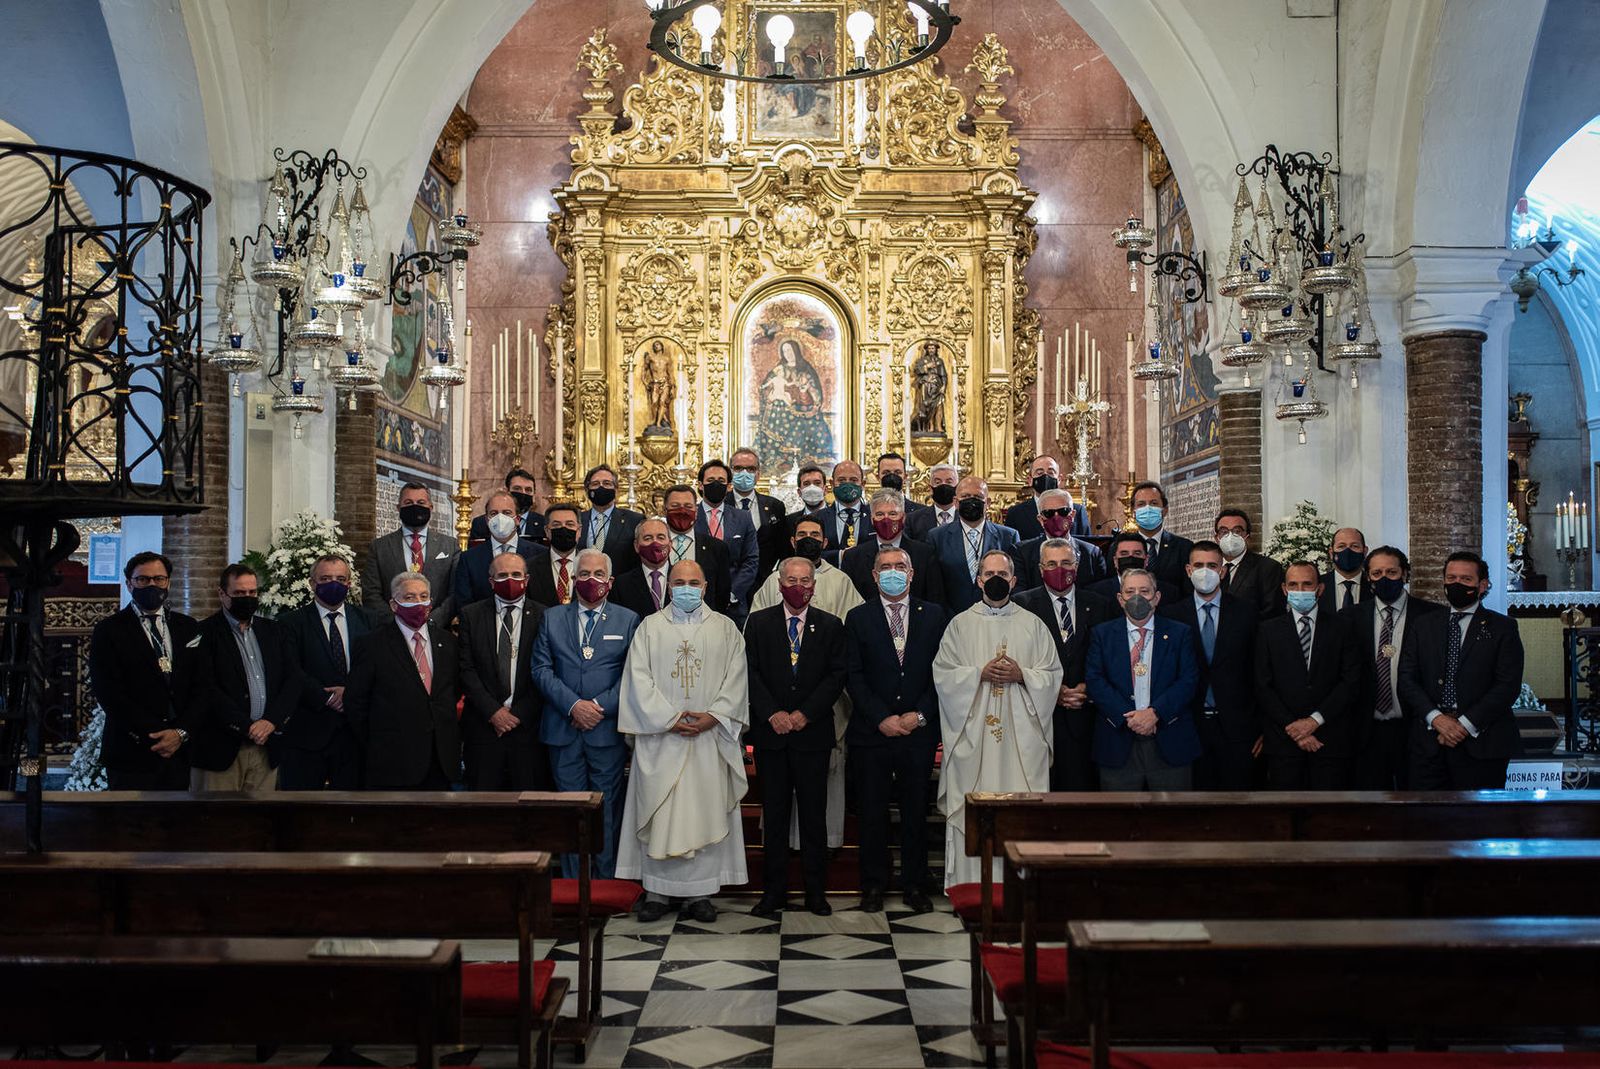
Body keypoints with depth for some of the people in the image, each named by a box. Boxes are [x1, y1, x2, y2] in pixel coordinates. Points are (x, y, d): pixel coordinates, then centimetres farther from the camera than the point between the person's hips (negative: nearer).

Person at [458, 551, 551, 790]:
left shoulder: (544, 616, 3)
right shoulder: (471, 615, 7)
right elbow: (466, 669, 1)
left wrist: (519, 714, -8)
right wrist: (493, 711, -8)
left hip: (529, 726, -1)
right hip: (483, 726, 1)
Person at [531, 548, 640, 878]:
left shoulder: (628, 621, 6)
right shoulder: (552, 618, 10)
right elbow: (541, 669, 2)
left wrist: (601, 706, -12)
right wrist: (573, 705, -11)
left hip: (608, 730, -1)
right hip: (563, 730, 1)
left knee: (608, 812, 2)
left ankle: (606, 884, 11)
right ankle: (571, 885, 13)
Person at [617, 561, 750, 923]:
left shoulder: (724, 628, 9)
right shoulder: (650, 627, 7)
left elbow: (736, 678, 3)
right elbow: (639, 679, -1)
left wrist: (713, 717, -11)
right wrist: (670, 718, -10)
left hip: (710, 739, 0)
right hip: (660, 736, 0)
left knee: (706, 810, 0)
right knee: (658, 814, 0)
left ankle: (700, 892, 6)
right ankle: (656, 890, 7)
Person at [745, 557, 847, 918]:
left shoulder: (831, 626, 6)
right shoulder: (758, 623, 6)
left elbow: (837, 676, 0)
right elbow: (750, 672, 1)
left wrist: (805, 713, -10)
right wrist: (772, 714, -11)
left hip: (813, 731, 0)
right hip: (771, 732, 0)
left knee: (814, 813, 4)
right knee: (774, 813, 5)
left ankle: (816, 891, 13)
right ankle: (774, 890, 12)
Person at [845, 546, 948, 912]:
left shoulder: (933, 615, 6)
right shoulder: (858, 618, 4)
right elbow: (853, 676, -1)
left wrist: (920, 715, -8)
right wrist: (882, 718, -10)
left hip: (919, 731, 1)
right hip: (872, 732, 0)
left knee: (916, 811, 6)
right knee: (872, 813, 5)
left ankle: (914, 886, 17)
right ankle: (874, 886, 16)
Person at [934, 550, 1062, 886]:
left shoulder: (1033, 625, 11)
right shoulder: (960, 624, 9)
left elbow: (1052, 675, 7)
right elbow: (943, 672, 2)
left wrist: (1022, 675, -10)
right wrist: (980, 673, -11)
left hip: (1021, 733, 1)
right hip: (973, 733, 0)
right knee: (972, 809, -3)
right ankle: (970, 888, 4)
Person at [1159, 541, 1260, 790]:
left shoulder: (1245, 611, 4)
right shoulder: (1172, 614, 3)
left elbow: (1256, 668, 2)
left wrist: (1260, 725, -1)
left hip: (1236, 725, 0)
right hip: (1192, 725, 0)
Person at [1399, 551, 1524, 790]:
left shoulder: (1502, 628, 5)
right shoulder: (1424, 625, 14)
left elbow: (1508, 685, -5)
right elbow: (1407, 678, 6)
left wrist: (1465, 724, -12)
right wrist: (1436, 718, -10)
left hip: (1482, 744, -2)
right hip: (1429, 742, 2)